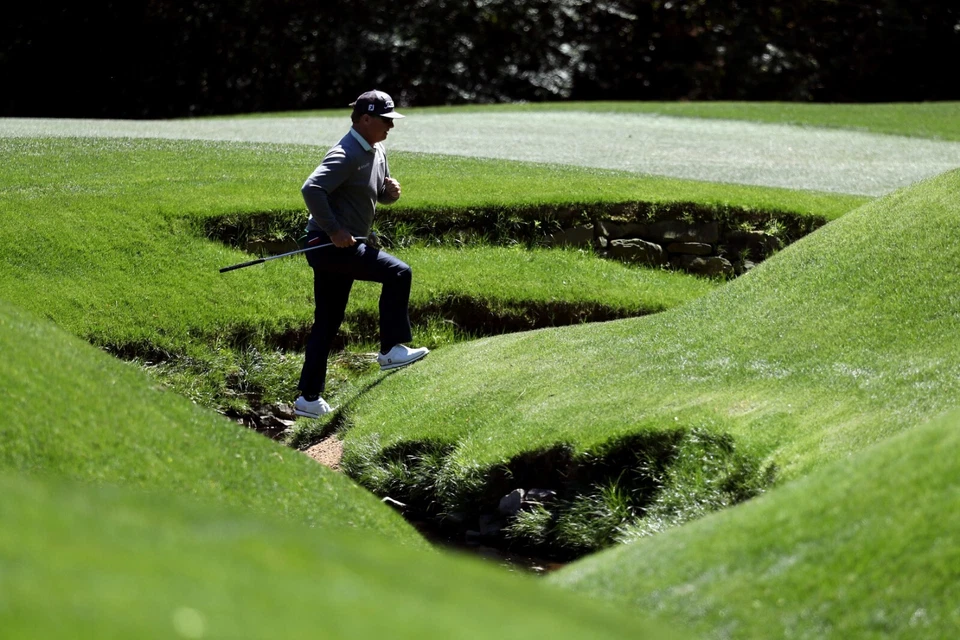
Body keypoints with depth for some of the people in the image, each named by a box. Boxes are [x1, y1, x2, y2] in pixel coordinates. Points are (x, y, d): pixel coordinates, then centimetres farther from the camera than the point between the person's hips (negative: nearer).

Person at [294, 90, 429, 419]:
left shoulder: (377, 152, 14)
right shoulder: (347, 155, -17)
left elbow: (381, 196, 26)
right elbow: (311, 189, -28)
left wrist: (391, 190, 2)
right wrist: (335, 230, -28)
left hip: (342, 245, 10)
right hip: (329, 243, -10)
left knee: (327, 324, 12)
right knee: (397, 273, -19)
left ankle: (309, 398, 18)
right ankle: (393, 350, -14)